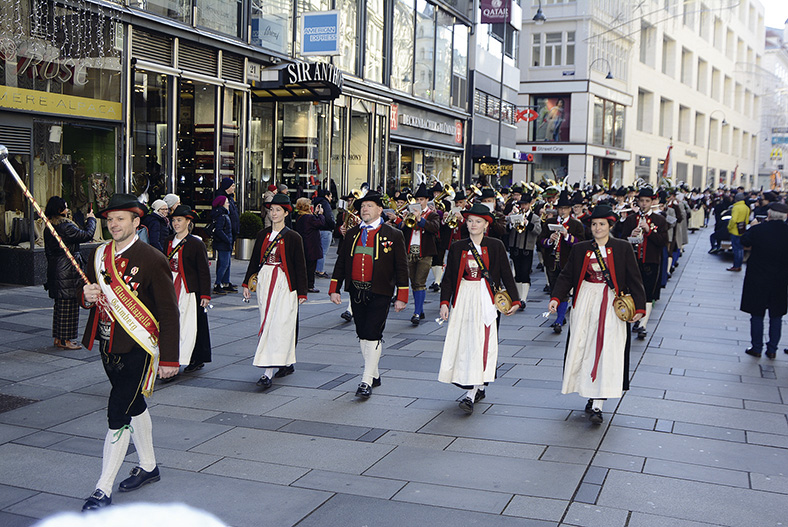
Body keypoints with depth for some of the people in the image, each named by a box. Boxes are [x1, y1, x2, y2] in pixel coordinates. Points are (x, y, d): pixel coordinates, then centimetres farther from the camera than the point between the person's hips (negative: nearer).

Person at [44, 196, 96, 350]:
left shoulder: (49, 228, 10)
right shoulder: (65, 226, -18)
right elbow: (87, 235, -15)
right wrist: (91, 219, -1)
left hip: (55, 271, 9)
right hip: (68, 272, -9)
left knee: (60, 304, 16)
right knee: (69, 305, -3)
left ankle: (58, 337, 22)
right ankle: (65, 340, 1)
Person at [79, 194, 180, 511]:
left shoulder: (153, 260, -14)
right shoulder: (98, 255, 5)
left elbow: (169, 313, -13)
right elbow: (89, 301, 16)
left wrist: (169, 358, -15)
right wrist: (88, 297, -9)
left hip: (138, 349, -7)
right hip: (108, 346, 7)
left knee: (118, 414, -10)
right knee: (134, 405, 20)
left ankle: (103, 490, -2)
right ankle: (148, 467, 36)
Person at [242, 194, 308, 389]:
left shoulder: (293, 237, -2)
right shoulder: (262, 235, 10)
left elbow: (300, 266, -1)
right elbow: (254, 260, 16)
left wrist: (302, 292, -3)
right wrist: (247, 283, 11)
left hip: (285, 284, -5)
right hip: (264, 282, 5)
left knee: (279, 325, -10)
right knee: (267, 323, 9)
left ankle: (268, 373, -13)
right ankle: (288, 364, 24)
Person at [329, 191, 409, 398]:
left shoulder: (394, 235, -2)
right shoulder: (351, 234, 11)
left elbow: (401, 268, -2)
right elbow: (341, 263, 14)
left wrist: (401, 297, -6)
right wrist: (334, 289, 7)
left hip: (380, 293, -5)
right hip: (356, 292, 5)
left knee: (373, 334, -9)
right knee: (362, 334, 12)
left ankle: (366, 382, -4)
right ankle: (374, 375, 26)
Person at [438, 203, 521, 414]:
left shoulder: (496, 246, 2)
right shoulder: (457, 248, 7)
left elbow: (507, 274, 4)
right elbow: (448, 277, 8)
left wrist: (514, 300, 0)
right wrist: (444, 302, 0)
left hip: (487, 299, -3)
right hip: (463, 299, 3)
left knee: (481, 343, -10)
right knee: (463, 342, 5)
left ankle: (471, 395, -12)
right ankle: (479, 388, 22)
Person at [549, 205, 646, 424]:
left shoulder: (623, 248, 1)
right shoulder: (580, 249, 7)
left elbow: (634, 279, 1)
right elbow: (566, 275, 6)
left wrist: (639, 306, -7)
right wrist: (556, 298, -9)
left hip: (612, 305, -3)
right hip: (585, 303, 3)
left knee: (606, 351, -9)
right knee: (583, 349, 5)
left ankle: (597, 405, -10)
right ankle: (591, 396, 21)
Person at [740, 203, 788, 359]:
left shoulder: (758, 229, -17)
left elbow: (744, 242, 1)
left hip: (757, 280, -2)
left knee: (757, 315, 10)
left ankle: (756, 348, 15)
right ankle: (772, 349, 18)